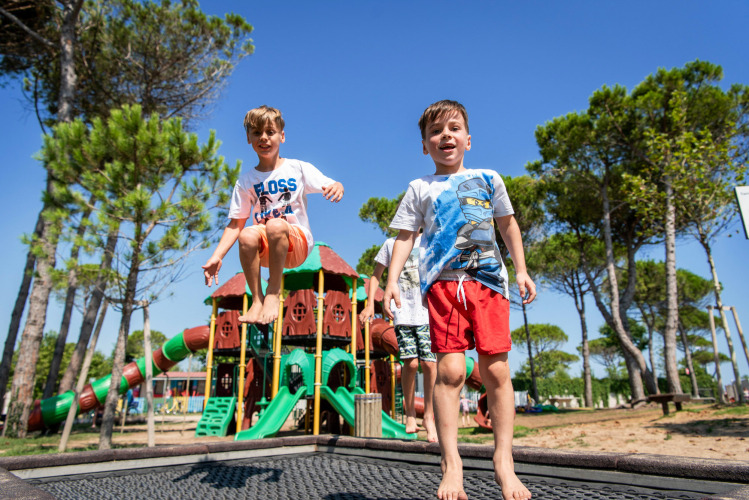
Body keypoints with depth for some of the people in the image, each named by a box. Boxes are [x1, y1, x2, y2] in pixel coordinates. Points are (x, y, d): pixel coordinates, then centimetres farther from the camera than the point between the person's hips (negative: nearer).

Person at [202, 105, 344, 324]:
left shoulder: (299, 168, 3)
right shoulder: (246, 181, 8)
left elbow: (330, 186, -4)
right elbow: (235, 224, 6)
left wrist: (337, 187, -30)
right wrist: (216, 257, -4)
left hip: (296, 242, -2)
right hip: (265, 249, 2)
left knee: (276, 225, -35)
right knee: (247, 235, -32)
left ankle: (273, 292, -20)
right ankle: (257, 298, -18)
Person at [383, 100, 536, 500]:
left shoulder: (488, 179, 19)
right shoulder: (420, 188, 14)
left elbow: (508, 225, 25)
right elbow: (404, 237, 10)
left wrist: (521, 270, 18)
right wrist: (391, 281, -2)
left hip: (488, 279, 2)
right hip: (443, 283, -1)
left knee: (496, 370, -2)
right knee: (450, 370, -9)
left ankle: (503, 461, 12)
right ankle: (451, 464, 2)